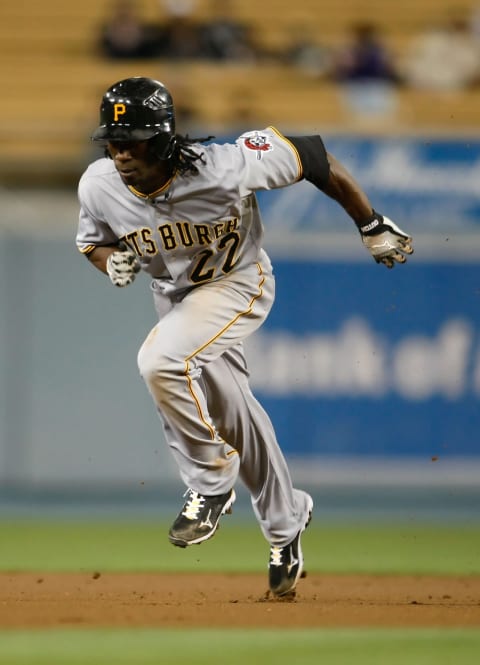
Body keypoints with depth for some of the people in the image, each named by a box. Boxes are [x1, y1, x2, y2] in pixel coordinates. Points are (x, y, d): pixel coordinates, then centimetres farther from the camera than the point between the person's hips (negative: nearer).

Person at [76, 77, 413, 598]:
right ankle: (285, 521, 42)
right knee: (229, 412, 18)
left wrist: (373, 228, -13)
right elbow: (92, 242, 3)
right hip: (174, 296, 6)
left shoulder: (223, 168, -35)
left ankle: (211, 482, -9)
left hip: (238, 284, -6)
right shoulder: (99, 186, -20)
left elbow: (312, 157, -22)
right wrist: (112, 261, -22)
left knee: (160, 361, -31)